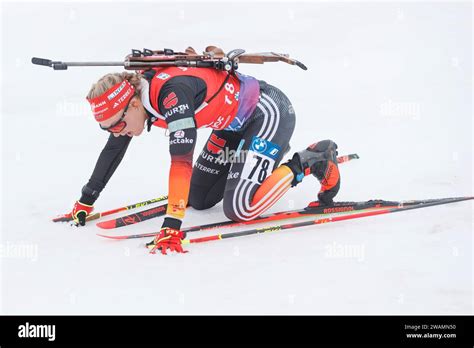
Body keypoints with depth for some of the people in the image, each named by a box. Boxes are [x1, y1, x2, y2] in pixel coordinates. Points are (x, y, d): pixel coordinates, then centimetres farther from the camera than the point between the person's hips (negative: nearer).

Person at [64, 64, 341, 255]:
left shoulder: (171, 93, -35)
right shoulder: (133, 90, -8)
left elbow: (181, 160, -43)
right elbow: (114, 148, 7)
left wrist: (172, 226, -47)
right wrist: (86, 200, 11)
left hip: (270, 112, -9)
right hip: (237, 121, 9)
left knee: (239, 209, -19)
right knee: (199, 200, 11)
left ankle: (313, 160, -2)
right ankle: (270, 151, 28)